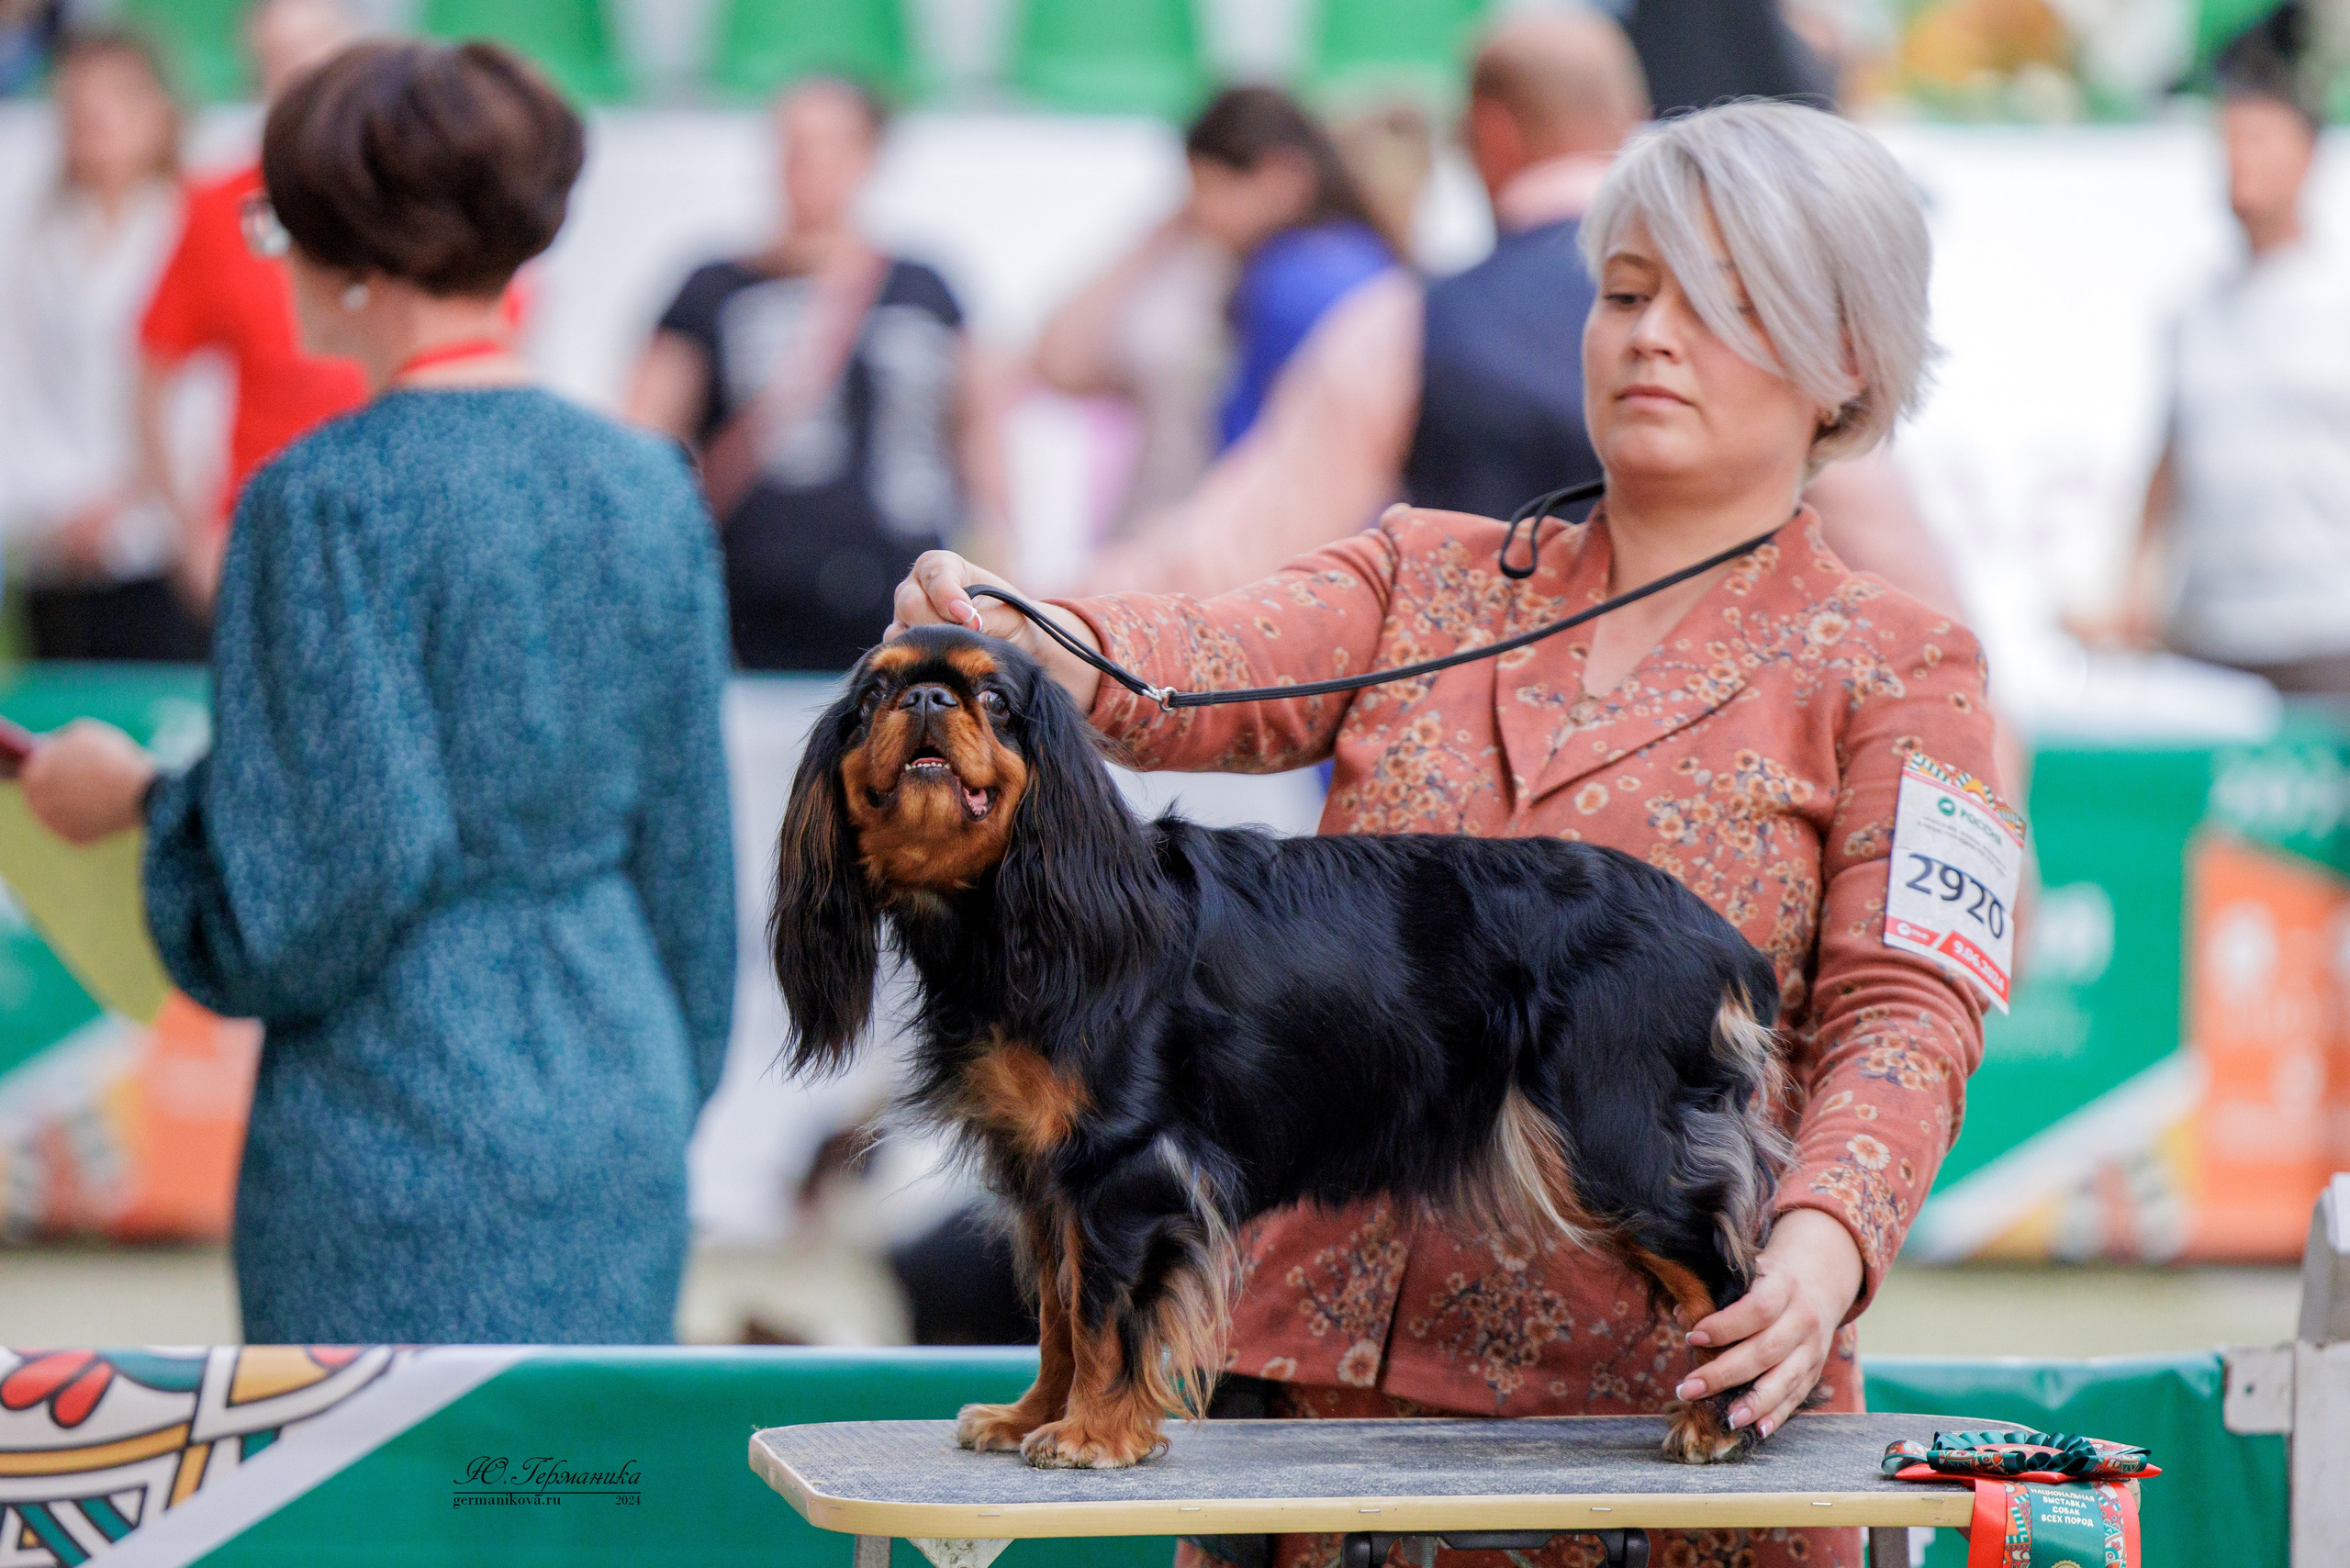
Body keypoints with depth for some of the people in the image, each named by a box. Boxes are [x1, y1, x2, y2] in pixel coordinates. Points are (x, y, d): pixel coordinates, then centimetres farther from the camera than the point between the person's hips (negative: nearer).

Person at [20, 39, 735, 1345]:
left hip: (405, 1106, -6)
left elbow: (351, 858, -17)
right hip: (617, 1091, 6)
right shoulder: (647, 486, 6)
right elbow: (685, 839, 11)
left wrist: (147, 799, -1)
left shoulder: (326, 501, -13)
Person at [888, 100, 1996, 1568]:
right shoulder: (1432, 578, 15)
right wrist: (1009, 638, -26)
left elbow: (1907, 1015, -7)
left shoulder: (1897, 671, 5)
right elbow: (1221, 667, -4)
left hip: (1661, 1391, -3)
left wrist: (1822, 1248, -27)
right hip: (1328, 1349, 3)